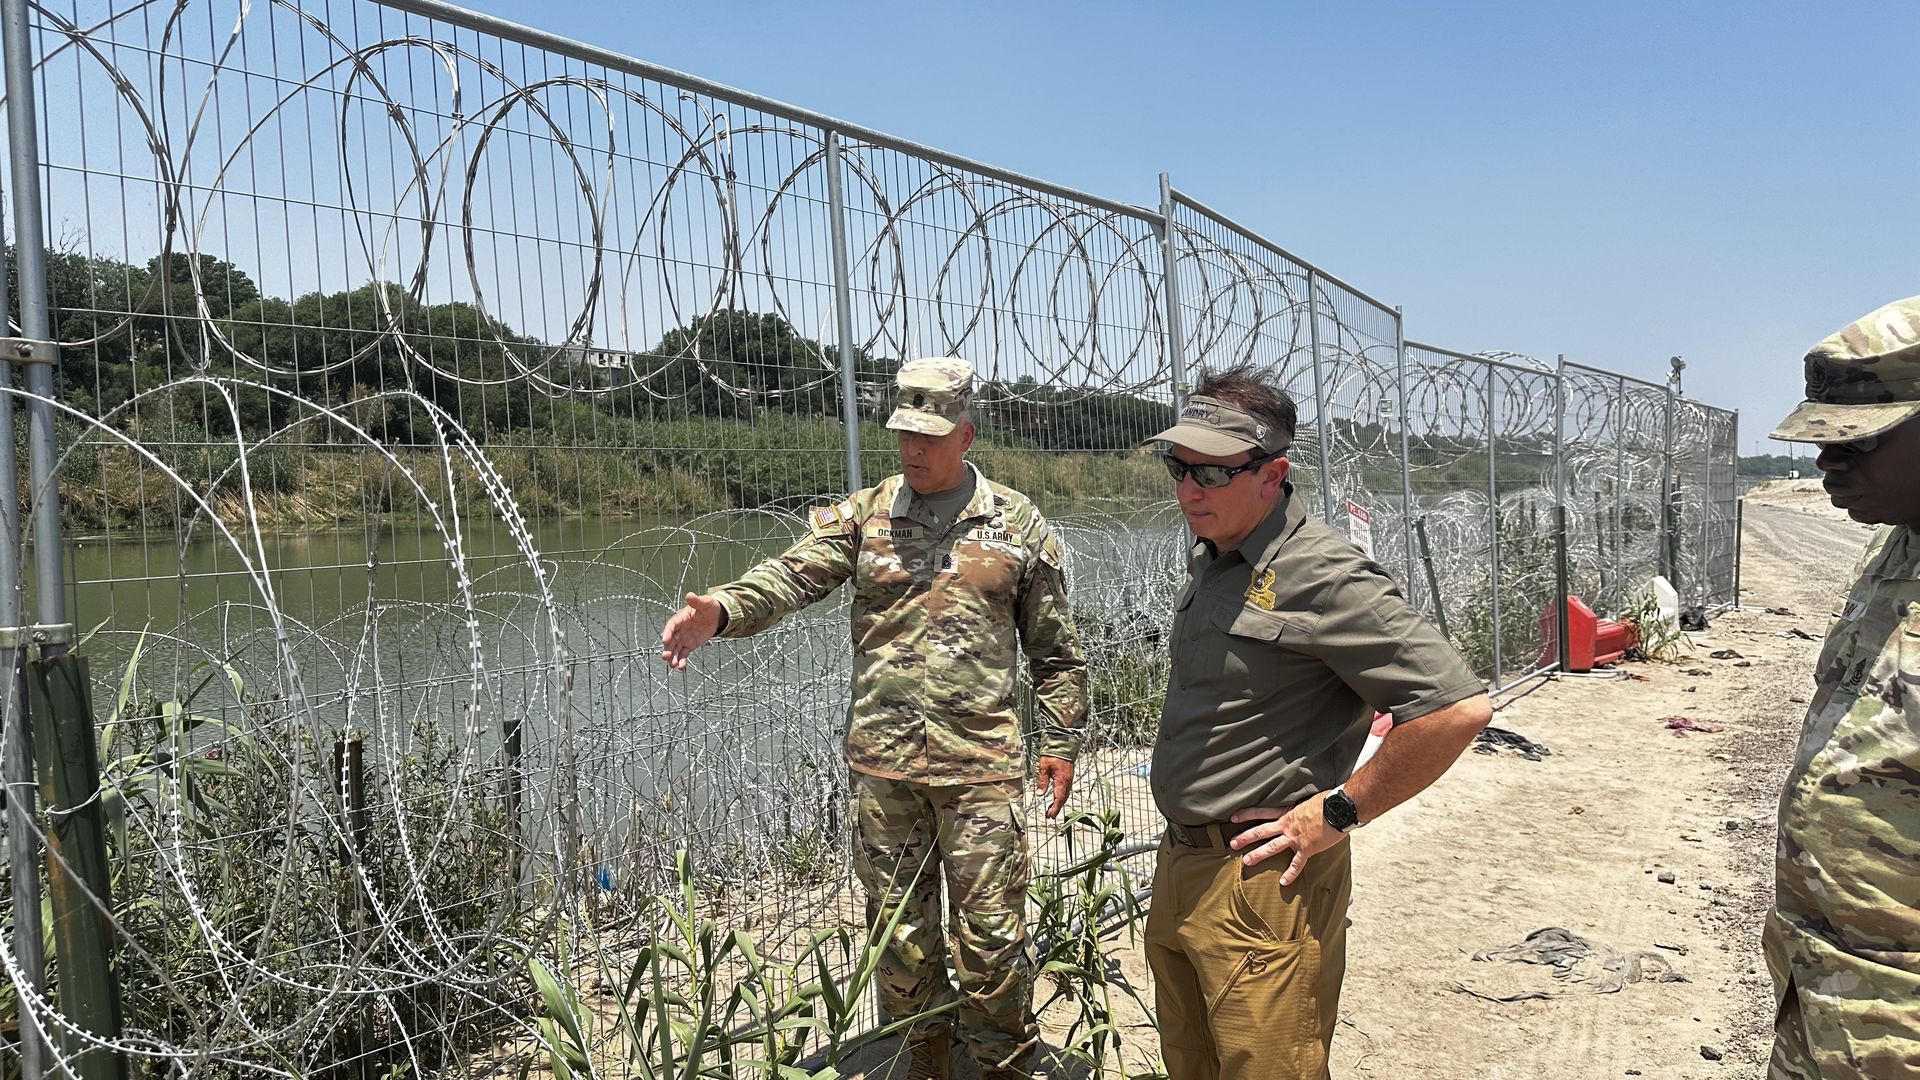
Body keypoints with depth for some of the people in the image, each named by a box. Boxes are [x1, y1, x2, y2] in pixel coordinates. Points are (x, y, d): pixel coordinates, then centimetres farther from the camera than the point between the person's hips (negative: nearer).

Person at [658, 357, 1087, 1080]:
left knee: (991, 932, 3)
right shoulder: (861, 516, 4)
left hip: (981, 763, -1)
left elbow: (1054, 649, 9)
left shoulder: (1017, 523, 4)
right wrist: (719, 611, -32)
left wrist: (1059, 741, 5)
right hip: (881, 761, 2)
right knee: (899, 928, 13)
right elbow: (789, 575, -13)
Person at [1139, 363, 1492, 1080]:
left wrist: (1339, 812, -18)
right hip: (1178, 869, 9)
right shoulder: (1209, 558, 9)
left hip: (1262, 881, -9)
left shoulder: (1320, 576, -20)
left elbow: (1460, 706, -26)